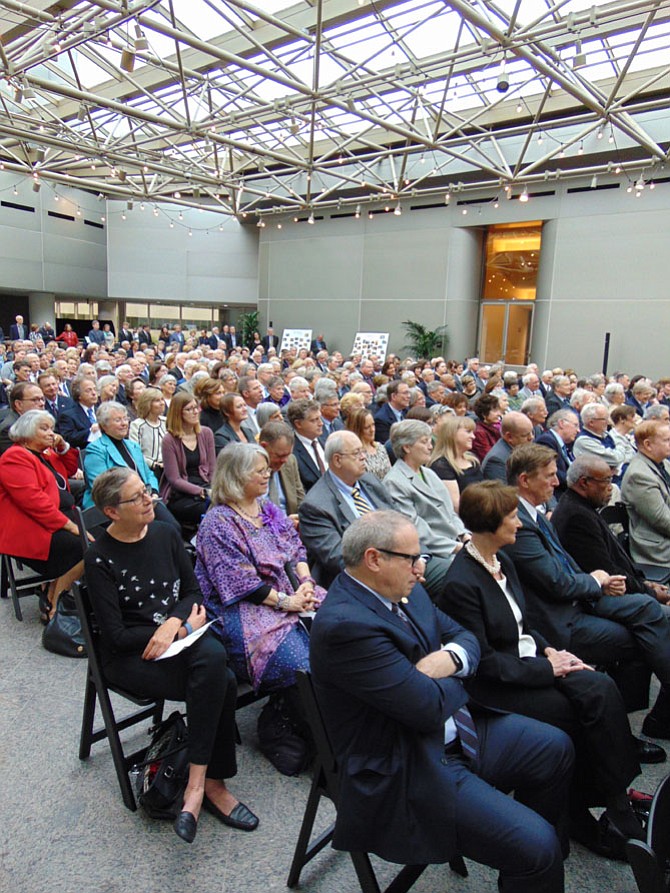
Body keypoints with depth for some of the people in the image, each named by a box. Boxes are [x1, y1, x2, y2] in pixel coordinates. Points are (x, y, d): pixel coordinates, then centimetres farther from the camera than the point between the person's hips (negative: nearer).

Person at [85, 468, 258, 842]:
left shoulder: (165, 534, 5)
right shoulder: (100, 558, -9)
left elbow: (193, 591, 7)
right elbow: (115, 635, -11)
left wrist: (173, 623, -15)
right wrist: (185, 629, -12)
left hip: (178, 634, 4)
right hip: (129, 654, -4)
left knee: (213, 655, -31)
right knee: (222, 683, -27)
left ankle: (198, 784, -19)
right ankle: (214, 784, -12)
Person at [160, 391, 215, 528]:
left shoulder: (206, 433, 10)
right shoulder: (169, 440, -5)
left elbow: (213, 469, 10)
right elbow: (174, 479, -8)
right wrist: (202, 492, -18)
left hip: (205, 488, 5)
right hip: (178, 496, -4)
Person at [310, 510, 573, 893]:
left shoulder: (405, 590, 0)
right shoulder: (344, 624, -29)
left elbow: (465, 636, 10)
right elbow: (430, 708, -28)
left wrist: (451, 657, -14)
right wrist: (456, 677, -6)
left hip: (458, 732, 10)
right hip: (408, 772, -9)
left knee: (556, 749, 16)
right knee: (536, 847, -16)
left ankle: (548, 856, 35)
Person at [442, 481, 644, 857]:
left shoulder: (502, 560, 5)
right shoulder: (460, 583, -22)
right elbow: (484, 661, -19)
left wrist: (549, 649, -1)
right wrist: (546, 667, -15)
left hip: (529, 660, 8)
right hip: (496, 686, -8)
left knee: (602, 689, -13)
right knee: (584, 712, -16)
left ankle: (615, 801, -5)